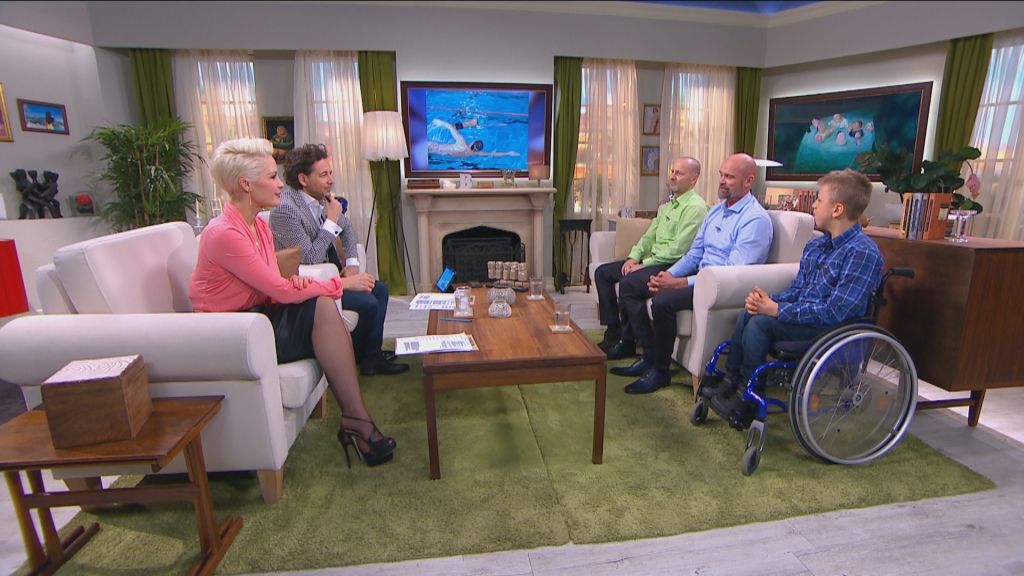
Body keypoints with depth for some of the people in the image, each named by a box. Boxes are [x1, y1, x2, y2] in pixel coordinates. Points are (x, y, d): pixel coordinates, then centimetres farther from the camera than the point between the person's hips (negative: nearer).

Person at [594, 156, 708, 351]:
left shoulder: (695, 207, -10)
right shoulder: (667, 206, 20)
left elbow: (678, 249, -19)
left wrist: (644, 264, -17)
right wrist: (634, 257, 1)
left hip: (673, 266, -10)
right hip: (654, 261, 10)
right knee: (602, 272, 2)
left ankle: (629, 341, -14)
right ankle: (613, 332, 3)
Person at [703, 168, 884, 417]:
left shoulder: (863, 252, -19)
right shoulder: (815, 245, 9)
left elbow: (835, 312, -24)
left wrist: (777, 310, -23)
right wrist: (768, 300, -9)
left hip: (831, 329, -8)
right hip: (803, 315, 8)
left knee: (761, 322, -23)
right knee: (747, 314, -7)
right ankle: (730, 380, 1)